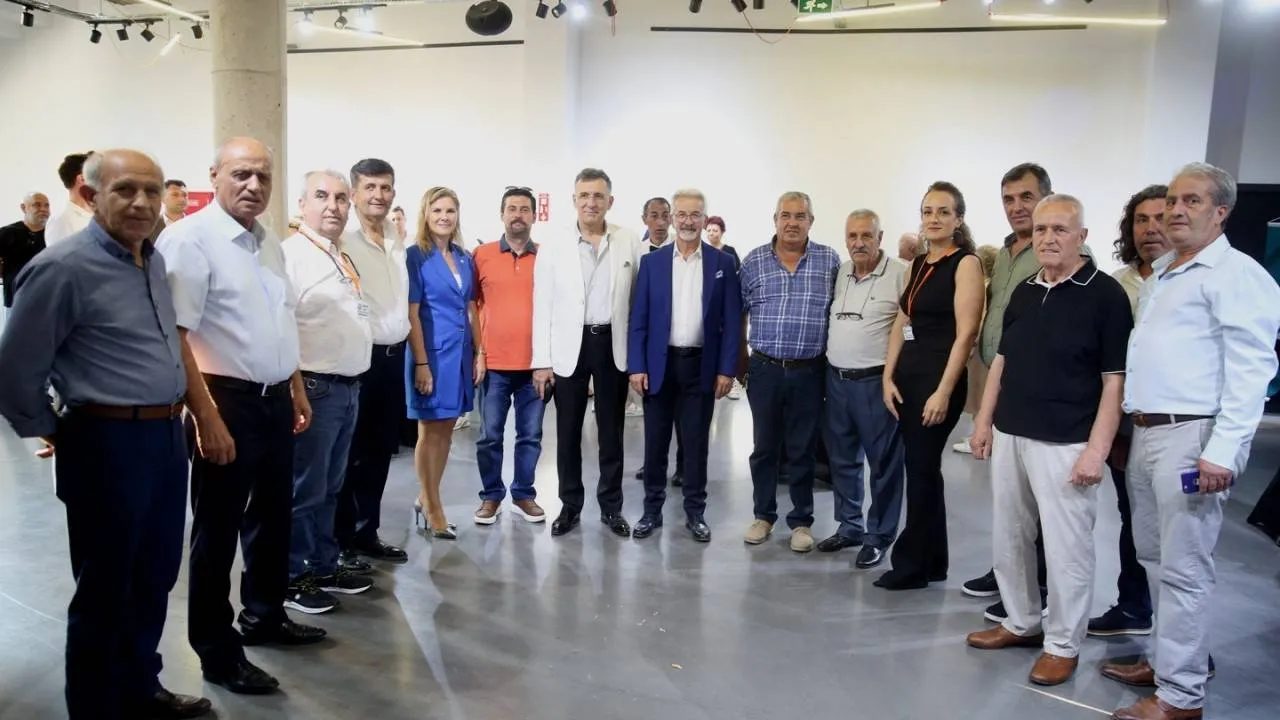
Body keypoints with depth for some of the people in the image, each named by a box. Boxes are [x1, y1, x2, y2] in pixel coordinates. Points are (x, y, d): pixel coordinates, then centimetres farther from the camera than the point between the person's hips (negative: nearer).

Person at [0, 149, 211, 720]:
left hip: (165, 436, 8)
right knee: (105, 589, 8)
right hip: (109, 443, -7)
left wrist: (170, 423, 17)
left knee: (154, 578, 20)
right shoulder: (64, 267, -15)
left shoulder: (154, 261, 9)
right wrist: (54, 435, 0)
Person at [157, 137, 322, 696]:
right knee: (218, 529, 5)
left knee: (272, 515, 20)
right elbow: (173, 336, -20)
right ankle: (217, 653, 20)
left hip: (275, 401, 8)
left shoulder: (270, 243, 11)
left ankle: (264, 616, 40)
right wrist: (207, 417, -24)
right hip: (227, 401, -8)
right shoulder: (190, 238, -14)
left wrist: (296, 391, 20)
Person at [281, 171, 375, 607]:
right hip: (313, 387, -9)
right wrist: (295, 388, -21)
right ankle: (293, 577, 15)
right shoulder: (290, 253, -12)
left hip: (349, 386, 9)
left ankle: (324, 566, 29)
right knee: (304, 488, 1)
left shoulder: (344, 258, 16)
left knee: (330, 487, 17)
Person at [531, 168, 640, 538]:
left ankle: (611, 506, 24)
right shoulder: (553, 247, 0)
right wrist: (542, 361, -5)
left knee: (612, 431, 10)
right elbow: (542, 307, -1)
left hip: (614, 345, 0)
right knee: (568, 433, 8)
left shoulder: (630, 242, 0)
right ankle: (570, 506, 23)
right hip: (569, 347, 0)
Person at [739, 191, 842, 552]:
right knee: (764, 447, 11)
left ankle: (801, 521, 21)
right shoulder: (753, 261, 2)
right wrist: (741, 361, 6)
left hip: (809, 372, 0)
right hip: (764, 370, 1)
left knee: (803, 450, 8)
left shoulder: (830, 260, 2)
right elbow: (739, 314, 8)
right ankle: (763, 515, 25)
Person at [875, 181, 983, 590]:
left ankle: (912, 565, 12)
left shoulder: (966, 263, -8)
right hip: (907, 376, 7)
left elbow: (965, 333, -14)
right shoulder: (919, 265, 14)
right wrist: (889, 377, 5)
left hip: (938, 378, -7)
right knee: (923, 468, 12)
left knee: (921, 468, -1)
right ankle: (932, 563, 23)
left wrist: (944, 392, -19)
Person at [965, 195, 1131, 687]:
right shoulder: (1023, 292, 11)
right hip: (1009, 435, 7)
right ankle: (1022, 623, 32)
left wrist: (1097, 449, -16)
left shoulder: (1105, 295, -8)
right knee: (1009, 538, 15)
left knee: (1066, 546, 2)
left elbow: (1115, 379, -11)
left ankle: (1063, 645, 17)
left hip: (1065, 443, -7)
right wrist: (984, 420, 12)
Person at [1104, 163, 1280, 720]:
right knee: (1154, 558, 17)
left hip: (1191, 436, -9)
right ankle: (1169, 658, 31)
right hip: (1145, 432, 9)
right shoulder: (1158, 275, 19)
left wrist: (1223, 451, -22)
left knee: (1183, 568, -3)